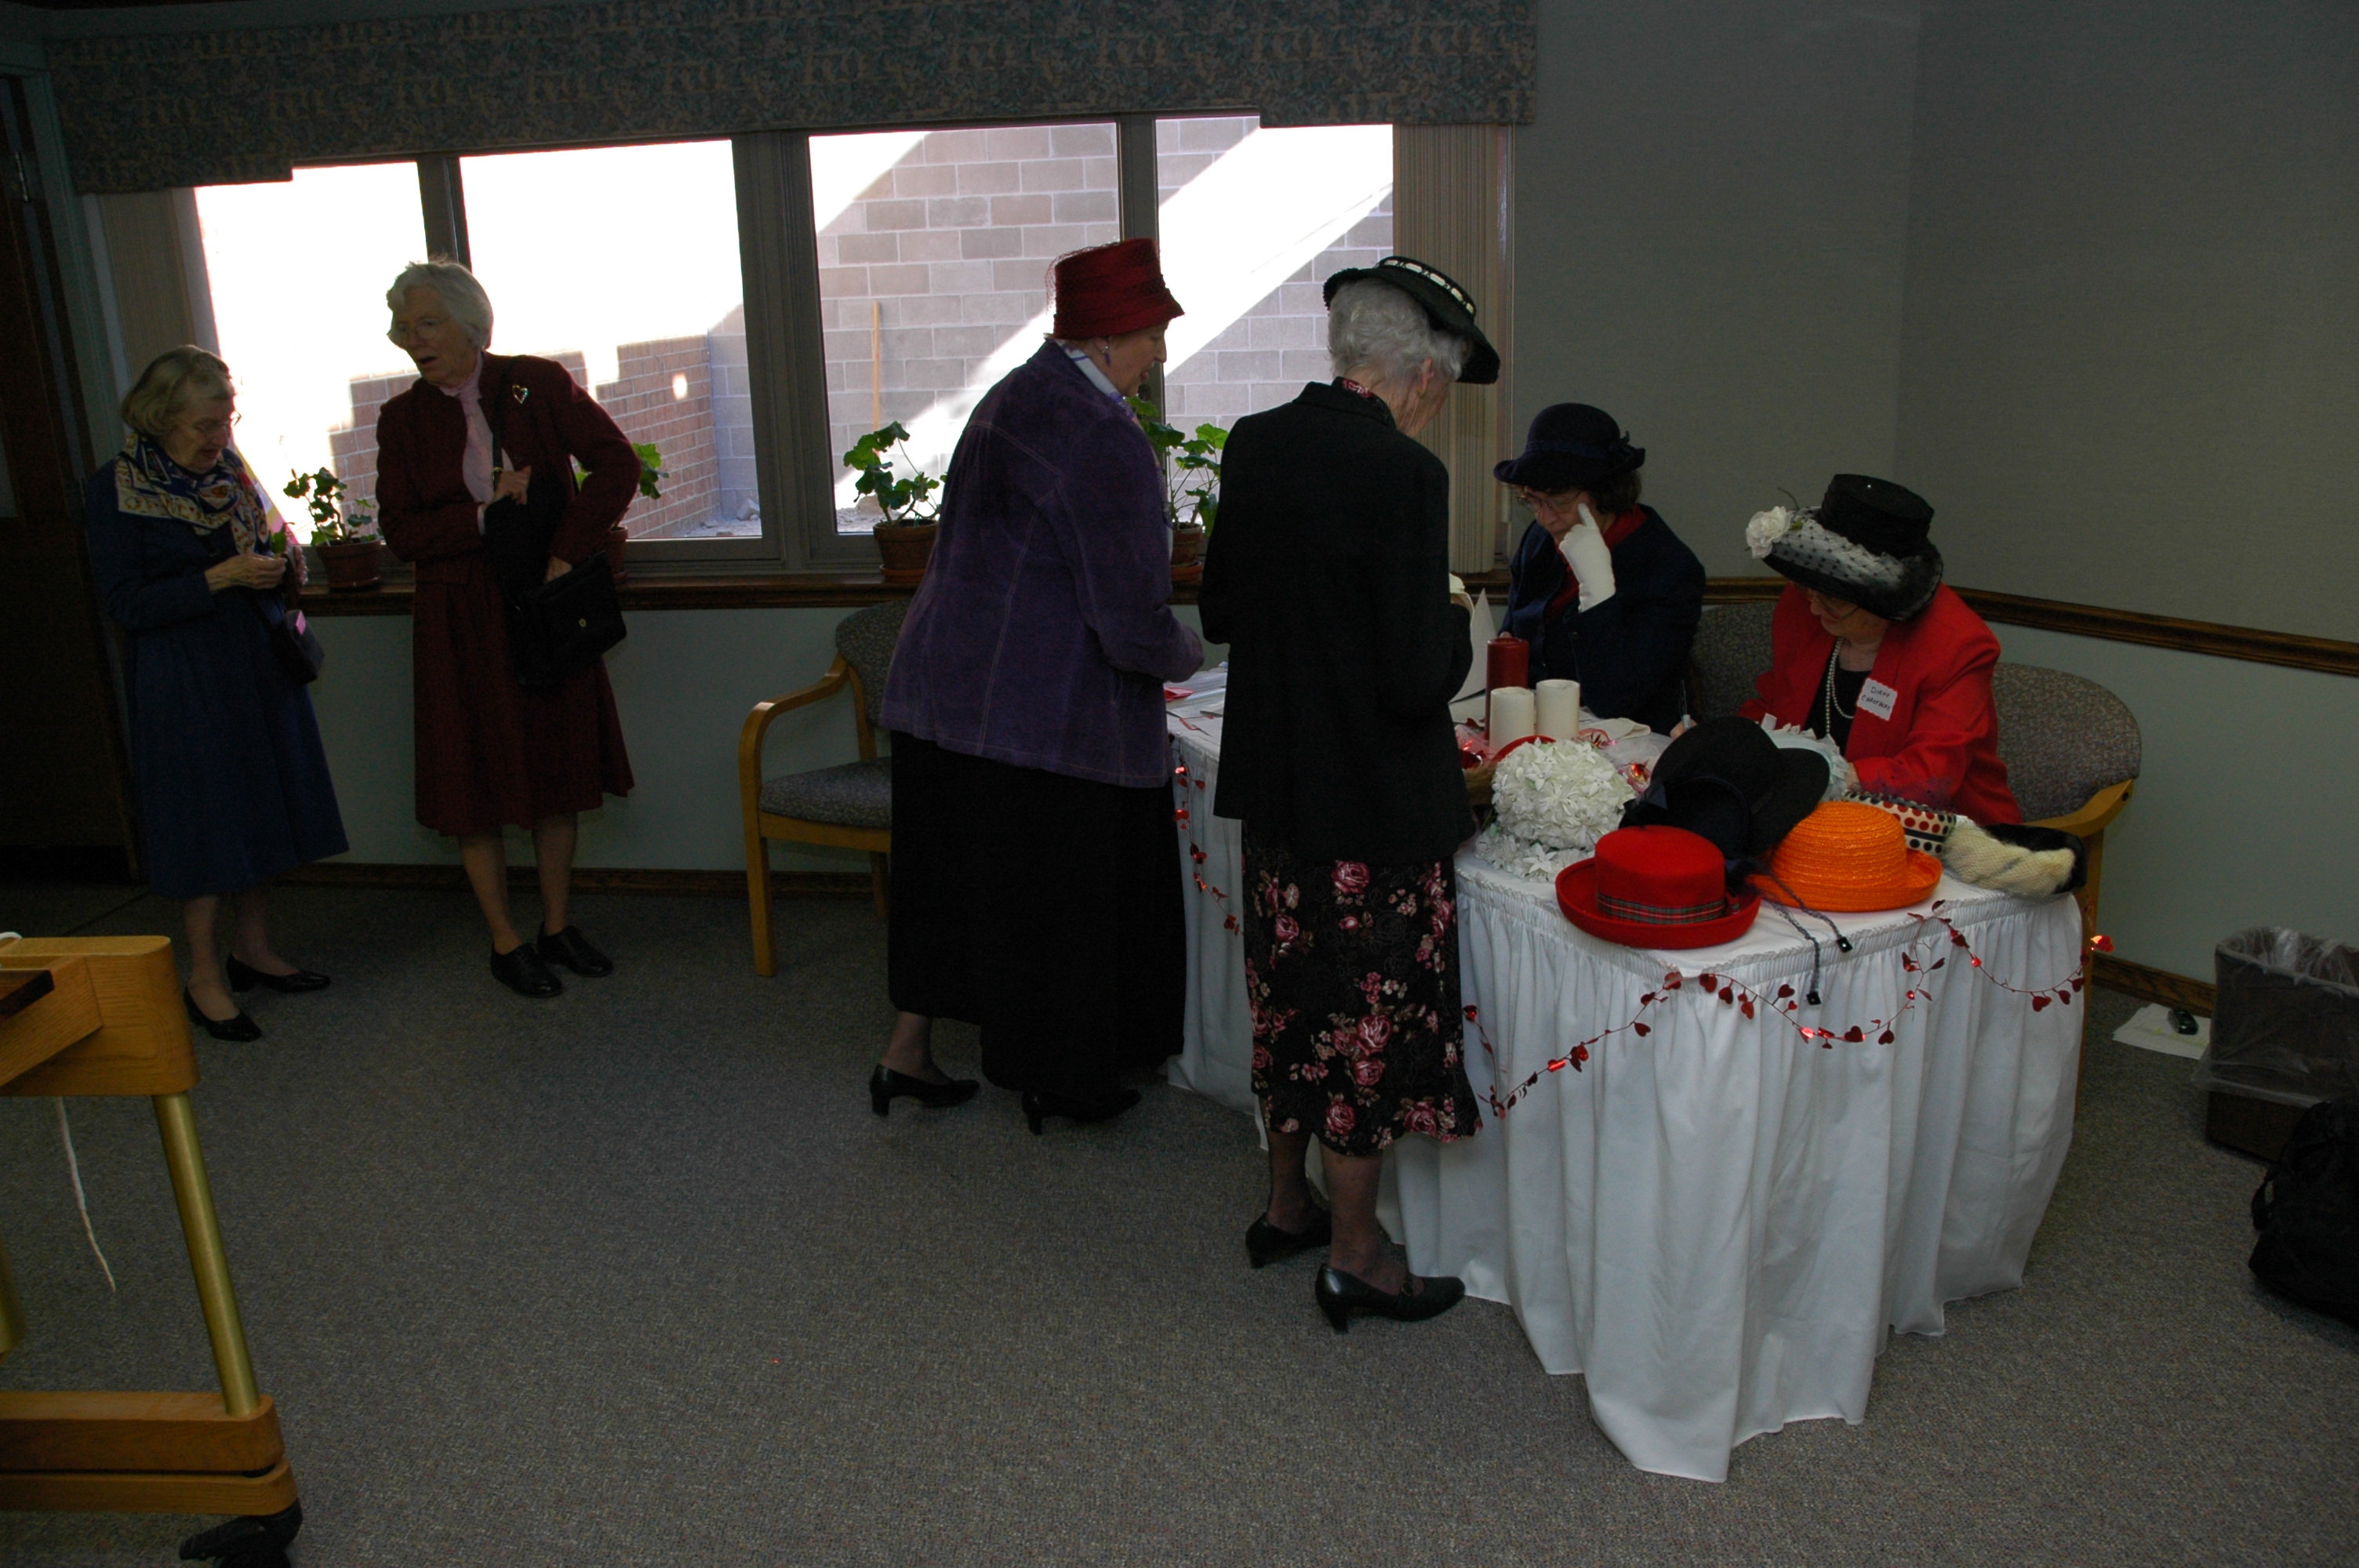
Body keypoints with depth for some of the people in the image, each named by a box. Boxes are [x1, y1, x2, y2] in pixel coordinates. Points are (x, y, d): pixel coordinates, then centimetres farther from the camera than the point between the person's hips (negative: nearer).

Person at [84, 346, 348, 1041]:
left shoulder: (232, 470, 7)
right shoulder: (114, 491, -10)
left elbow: (273, 538, 22)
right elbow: (126, 604, -13)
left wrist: (282, 561, -2)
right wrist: (219, 579, -21)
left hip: (258, 662, 6)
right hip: (184, 678, -6)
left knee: (259, 806, 10)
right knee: (206, 815, -3)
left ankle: (252, 949, 23)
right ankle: (205, 978, 7)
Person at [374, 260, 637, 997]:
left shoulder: (538, 383, -2)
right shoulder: (403, 418, 1)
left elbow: (617, 465, -9)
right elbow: (400, 532, -3)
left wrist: (566, 554, -16)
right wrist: (485, 513, -17)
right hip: (461, 621, 0)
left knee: (558, 770, 8)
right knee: (478, 779, 4)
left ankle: (558, 926, 22)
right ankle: (505, 942, 17)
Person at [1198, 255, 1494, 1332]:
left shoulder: (1255, 445, 1)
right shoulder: (1402, 474, -20)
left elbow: (1218, 613, 10)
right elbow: (1417, 680, -22)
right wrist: (1452, 624, -2)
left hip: (1275, 785, 7)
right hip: (1375, 800, -7)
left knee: (1296, 996, 21)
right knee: (1373, 1013, 8)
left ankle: (1287, 1204, 39)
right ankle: (1353, 1257, 23)